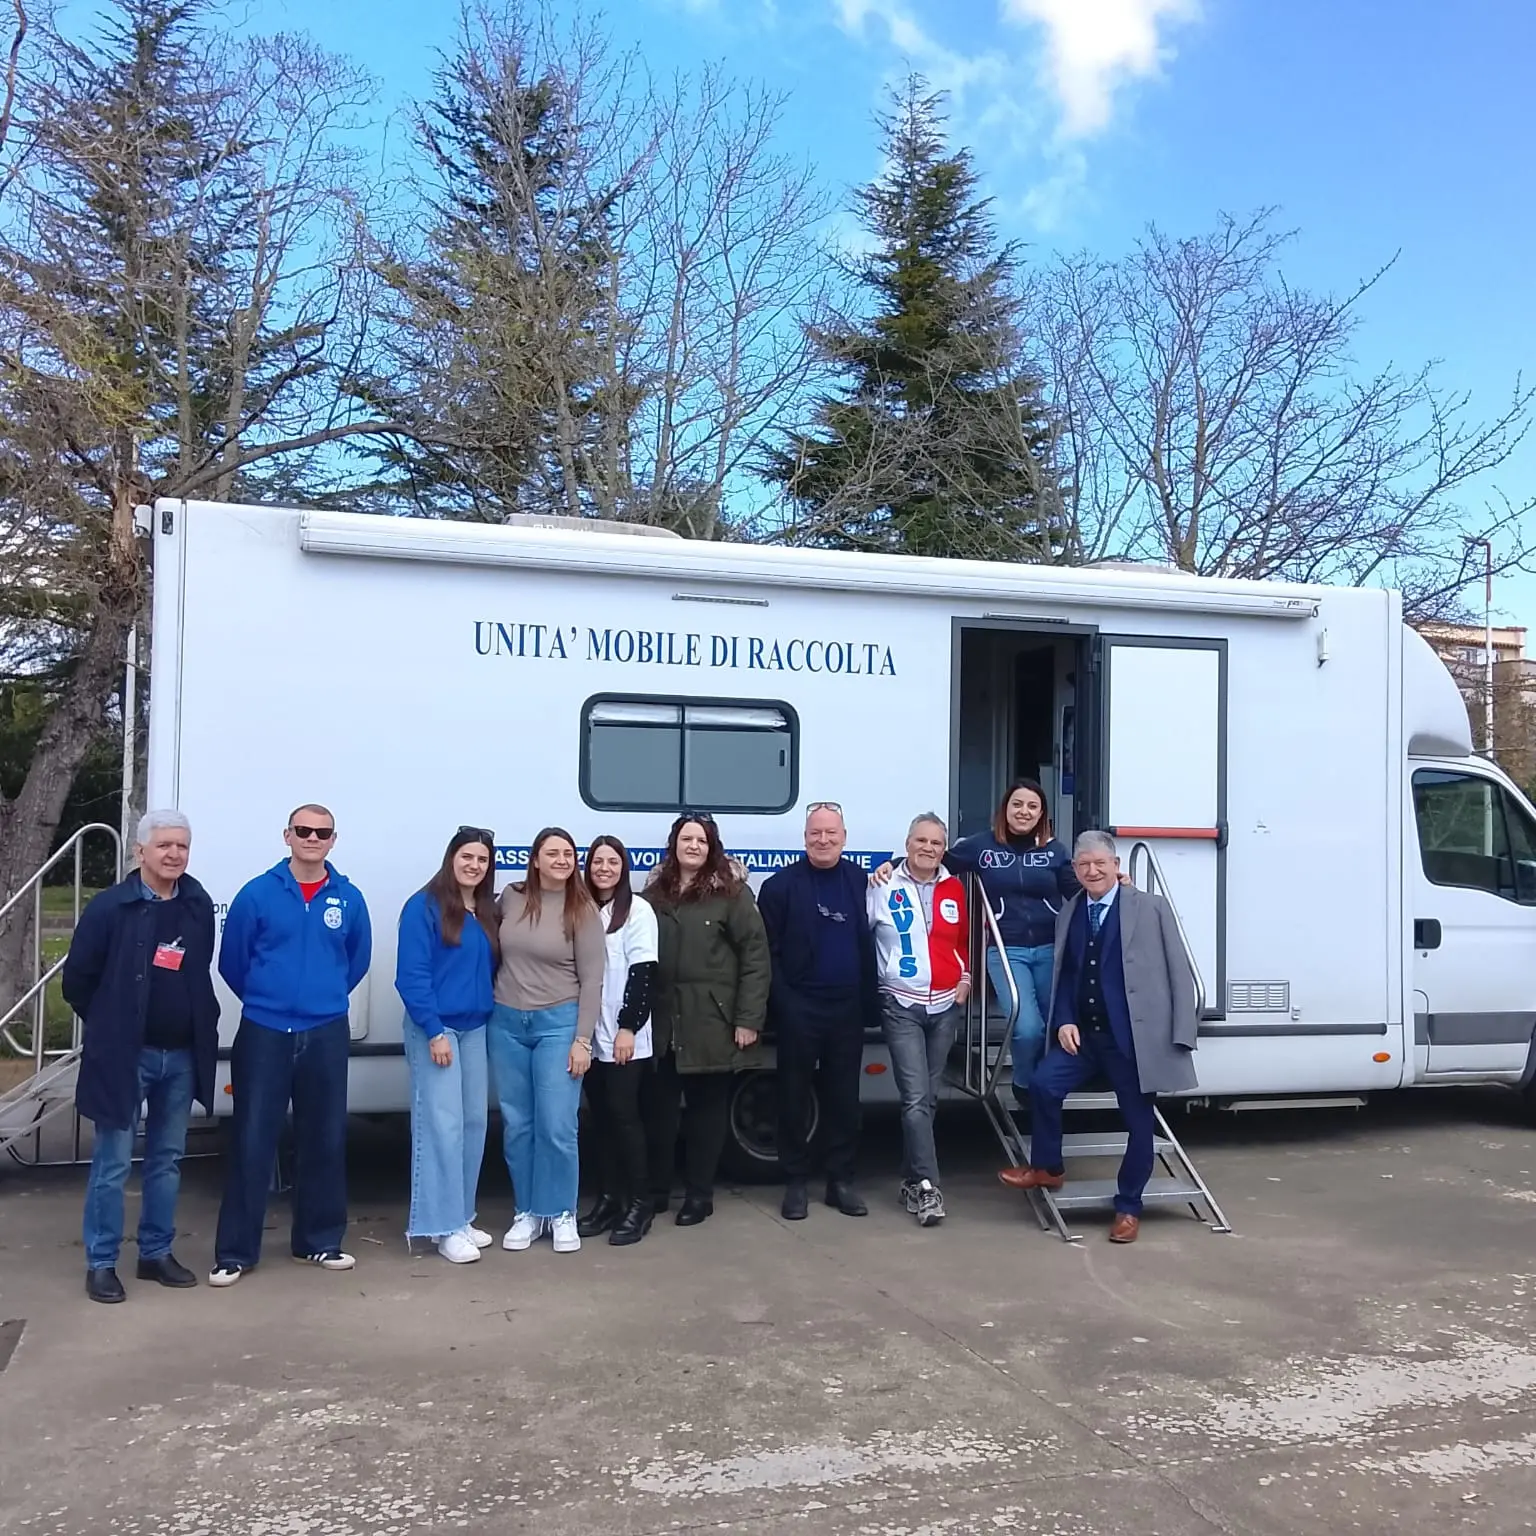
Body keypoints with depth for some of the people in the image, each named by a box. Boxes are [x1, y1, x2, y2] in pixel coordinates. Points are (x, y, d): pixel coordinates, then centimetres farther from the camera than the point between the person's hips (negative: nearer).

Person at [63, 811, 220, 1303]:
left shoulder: (199, 906, 2)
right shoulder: (110, 906, -10)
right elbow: (77, 979, -3)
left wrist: (199, 1028, 9)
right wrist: (110, 1028, 4)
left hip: (182, 1055, 4)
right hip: (124, 1055, -4)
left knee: (167, 1159, 13)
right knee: (112, 1164, 2)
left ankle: (156, 1253, 25)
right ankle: (101, 1264, 13)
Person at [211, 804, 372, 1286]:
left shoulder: (349, 899, 2)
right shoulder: (257, 893, -4)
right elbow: (231, 961, 5)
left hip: (327, 1035, 2)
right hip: (264, 1033, -2)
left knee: (325, 1139, 10)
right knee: (252, 1142, -1)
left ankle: (320, 1240, 24)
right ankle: (235, 1250, 10)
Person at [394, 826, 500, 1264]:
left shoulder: (488, 913, 11)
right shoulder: (424, 906, -10)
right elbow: (411, 975, -15)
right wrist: (433, 1030, -18)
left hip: (475, 1029, 7)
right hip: (435, 1029, -7)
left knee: (474, 1122, 9)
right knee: (442, 1125, -7)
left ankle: (462, 1218, 20)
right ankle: (445, 1227, -1)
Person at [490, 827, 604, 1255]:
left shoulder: (582, 910, -5)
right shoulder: (511, 897, 2)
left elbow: (591, 980, -6)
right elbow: (493, 950, 15)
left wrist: (582, 1039, -10)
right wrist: (492, 1008, 8)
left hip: (558, 1023, -3)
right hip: (506, 1023, 3)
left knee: (557, 1126, -4)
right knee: (517, 1125, 9)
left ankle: (561, 1214, 13)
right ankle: (528, 1211, 22)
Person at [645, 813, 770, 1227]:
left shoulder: (732, 894, -4)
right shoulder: (655, 895, 10)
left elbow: (755, 957, -7)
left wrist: (748, 1018, -11)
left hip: (711, 1023, -4)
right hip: (662, 1022, 4)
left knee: (707, 1109, 6)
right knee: (659, 1108, 9)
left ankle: (699, 1195, 18)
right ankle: (655, 1190, 23)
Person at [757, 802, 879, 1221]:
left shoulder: (861, 881, 6)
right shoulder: (781, 885, -3)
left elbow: (869, 944, 9)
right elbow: (767, 950, -4)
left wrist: (870, 1000, 1)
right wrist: (781, 1001, -11)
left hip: (847, 1007, 3)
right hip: (799, 1008, -2)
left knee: (843, 1096, 9)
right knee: (795, 1095, 5)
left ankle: (841, 1180, 19)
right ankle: (795, 1182, 15)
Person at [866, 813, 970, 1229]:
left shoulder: (954, 889, 6)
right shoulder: (885, 887, -7)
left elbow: (966, 939, 17)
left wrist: (966, 977, 9)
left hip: (946, 1005, 4)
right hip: (901, 1005, -4)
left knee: (928, 1096, 11)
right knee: (916, 1097, -10)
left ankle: (912, 1178, 22)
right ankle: (926, 1185, -7)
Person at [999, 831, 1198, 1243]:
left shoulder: (1151, 909, -4)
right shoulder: (1068, 915, 12)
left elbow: (1179, 975, -6)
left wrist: (1182, 1035, -12)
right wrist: (1064, 1022, -3)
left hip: (1134, 1037, -4)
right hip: (1083, 1034, 4)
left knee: (1138, 1121, 4)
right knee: (1043, 1084, -15)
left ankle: (1128, 1207, 23)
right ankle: (1046, 1168, 7)